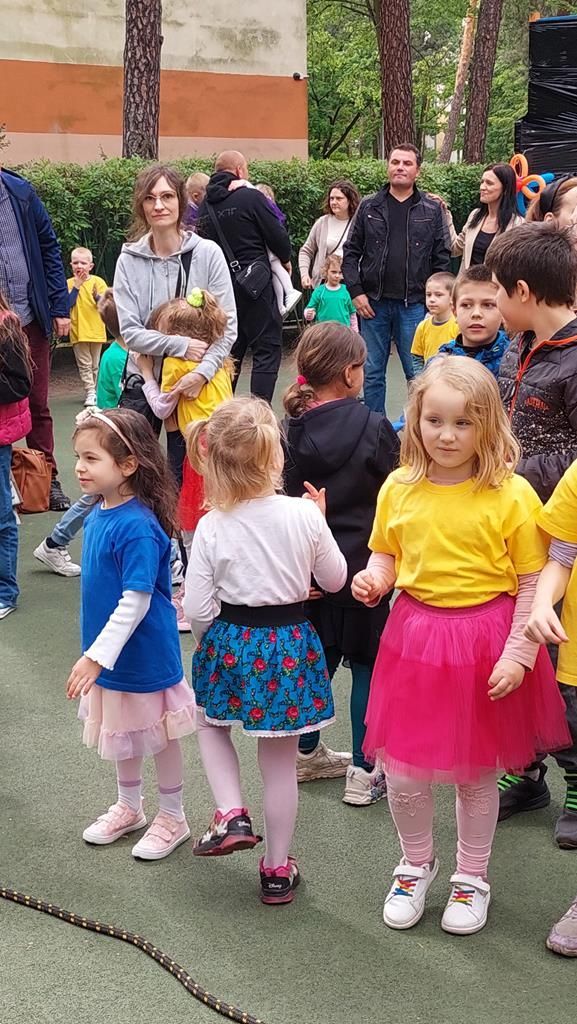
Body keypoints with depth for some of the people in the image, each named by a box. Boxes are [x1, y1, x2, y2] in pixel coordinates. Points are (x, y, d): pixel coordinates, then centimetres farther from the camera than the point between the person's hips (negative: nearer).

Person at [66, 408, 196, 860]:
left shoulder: (138, 527, -28)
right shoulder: (98, 515, -2)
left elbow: (136, 602, -27)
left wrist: (96, 657, -26)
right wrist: (95, 654, 16)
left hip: (144, 655, -8)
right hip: (111, 653, 8)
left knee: (160, 734, 12)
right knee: (121, 732, 23)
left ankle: (173, 817, 31)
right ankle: (129, 808, 44)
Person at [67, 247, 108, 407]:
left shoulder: (98, 281, -2)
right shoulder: (69, 283, 0)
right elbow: (67, 304, -10)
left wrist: (97, 296, -27)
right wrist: (76, 286, -14)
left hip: (96, 330, 0)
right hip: (78, 331, 0)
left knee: (95, 365, 11)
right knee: (84, 365, -1)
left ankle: (96, 391, 20)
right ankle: (90, 393, 0)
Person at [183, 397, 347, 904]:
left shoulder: (212, 527, -15)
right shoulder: (305, 514, -14)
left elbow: (198, 609, -11)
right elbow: (335, 579, 1)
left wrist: (216, 643, 10)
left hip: (232, 641, 0)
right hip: (291, 642, 1)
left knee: (212, 724, 30)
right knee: (280, 761, 13)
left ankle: (231, 815, 11)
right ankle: (278, 869, 25)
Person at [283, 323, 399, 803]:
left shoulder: (293, 429, -1)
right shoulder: (374, 428, -15)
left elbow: (289, 498, 5)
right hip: (362, 568, -5)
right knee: (368, 664, 6)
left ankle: (307, 753, 32)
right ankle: (364, 772, 11)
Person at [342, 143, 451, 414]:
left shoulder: (432, 210, 4)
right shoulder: (369, 207, 6)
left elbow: (442, 259, 3)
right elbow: (351, 253, 7)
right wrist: (356, 292, -3)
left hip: (414, 304, -1)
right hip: (373, 303, 2)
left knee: (417, 372, 2)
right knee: (372, 373, 7)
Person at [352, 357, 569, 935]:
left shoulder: (511, 495, -12)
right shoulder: (398, 489, -2)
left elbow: (533, 582, -8)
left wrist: (518, 654, -13)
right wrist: (374, 579, -8)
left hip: (485, 644, -2)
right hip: (414, 639, 3)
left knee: (476, 774, 13)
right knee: (402, 774, 6)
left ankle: (472, 877, 36)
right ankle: (416, 864, 34)